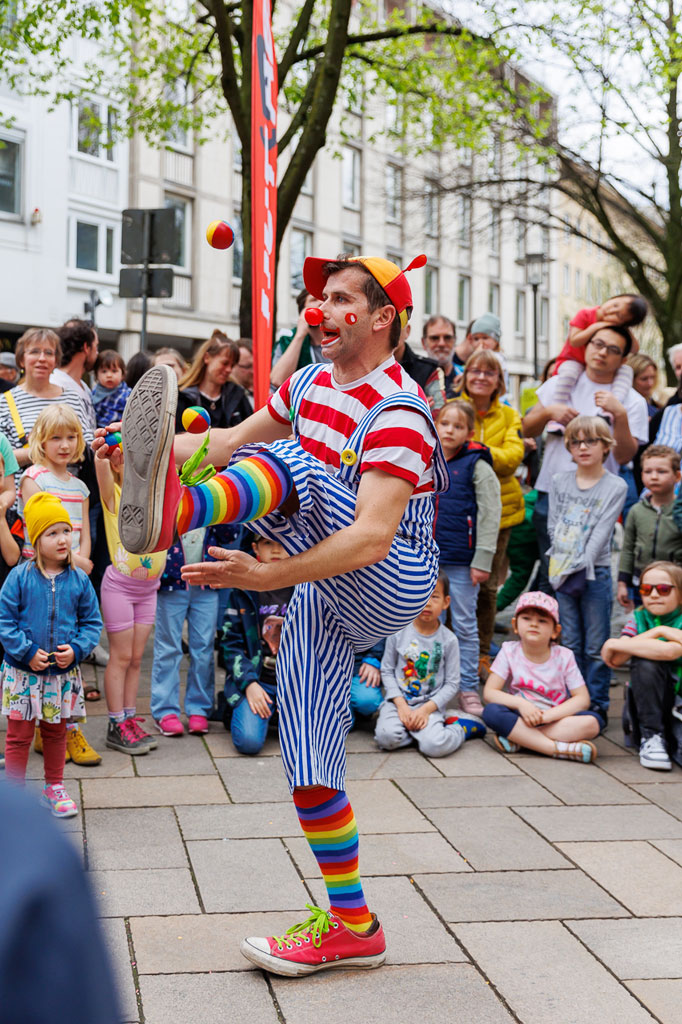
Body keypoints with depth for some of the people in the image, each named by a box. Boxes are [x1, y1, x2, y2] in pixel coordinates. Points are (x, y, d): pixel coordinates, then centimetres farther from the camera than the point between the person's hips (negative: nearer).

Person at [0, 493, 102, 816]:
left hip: (64, 674, 2)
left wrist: (76, 649, -12)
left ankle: (54, 787, 31)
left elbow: (92, 622, 4)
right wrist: (27, 652, -15)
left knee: (56, 733, 16)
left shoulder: (79, 580, -3)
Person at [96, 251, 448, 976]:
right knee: (309, 766, 3)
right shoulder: (312, 384, 10)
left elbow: (373, 537, -29)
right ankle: (351, 925, 13)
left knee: (291, 464, -30)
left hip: (392, 582, -8)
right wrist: (152, 446, -1)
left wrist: (268, 575, -38)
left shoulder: (398, 411, -17)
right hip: (327, 598, 8)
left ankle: (171, 513, -59)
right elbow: (233, 440, 16)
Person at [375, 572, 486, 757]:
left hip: (431, 705, -1)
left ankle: (460, 728, 5)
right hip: (399, 700, 1)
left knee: (434, 746, -27)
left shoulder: (448, 640, -2)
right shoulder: (398, 632, -1)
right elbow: (387, 671, 3)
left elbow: (452, 684, 0)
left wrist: (427, 709, -12)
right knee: (387, 738, -29)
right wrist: (401, 704, -10)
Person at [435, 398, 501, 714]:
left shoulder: (477, 466, -5)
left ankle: (468, 689, 11)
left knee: (465, 624, 4)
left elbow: (490, 514, -7)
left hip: (461, 560, -4)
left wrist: (482, 560, -11)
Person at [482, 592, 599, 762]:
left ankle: (517, 739, -28)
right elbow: (489, 692, -8)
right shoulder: (509, 651, -2)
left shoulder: (564, 656, -3)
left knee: (592, 722, -28)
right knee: (492, 711, -30)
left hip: (557, 719, 1)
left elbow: (582, 699, -8)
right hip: (520, 717, 0)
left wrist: (546, 715, -22)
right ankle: (559, 749, -34)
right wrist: (520, 703, -26)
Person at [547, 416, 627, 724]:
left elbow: (602, 532, -8)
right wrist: (562, 566, -8)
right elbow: (553, 527, 5)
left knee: (596, 647, 0)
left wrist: (581, 567, -16)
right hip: (562, 572, 3)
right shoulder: (559, 481, 9)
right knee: (570, 644, 9)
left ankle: (597, 706, 7)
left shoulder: (615, 487, -2)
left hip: (595, 574, -3)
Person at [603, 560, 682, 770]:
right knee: (645, 662, -27)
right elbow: (616, 660, -12)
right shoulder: (638, 620, 4)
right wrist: (657, 631, -18)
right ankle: (651, 737, -20)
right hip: (646, 703, 2)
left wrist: (614, 644, -19)